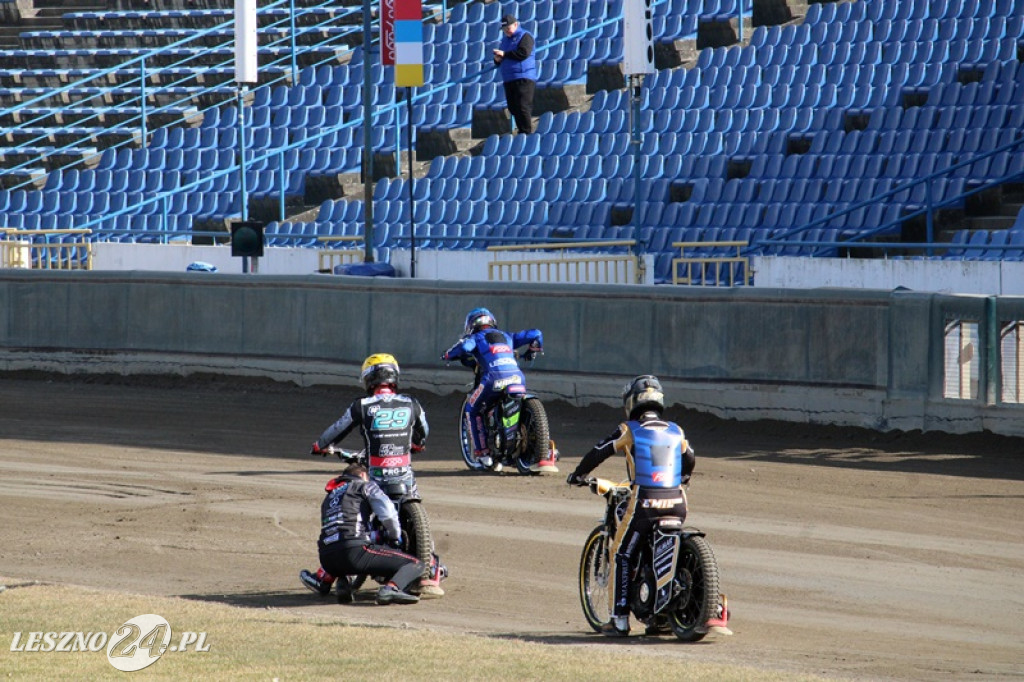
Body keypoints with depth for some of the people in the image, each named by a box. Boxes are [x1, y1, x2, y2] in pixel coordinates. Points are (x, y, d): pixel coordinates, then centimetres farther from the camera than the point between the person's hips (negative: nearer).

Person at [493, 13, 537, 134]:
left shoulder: (525, 37, -2)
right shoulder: (505, 40, 22)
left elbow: (523, 53, -17)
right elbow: (501, 57, 27)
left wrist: (505, 54, -12)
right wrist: (498, 59, 2)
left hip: (524, 78, -8)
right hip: (508, 79, 8)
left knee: (523, 106, -13)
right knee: (513, 108, 6)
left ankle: (526, 132, -12)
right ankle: (521, 130, 12)